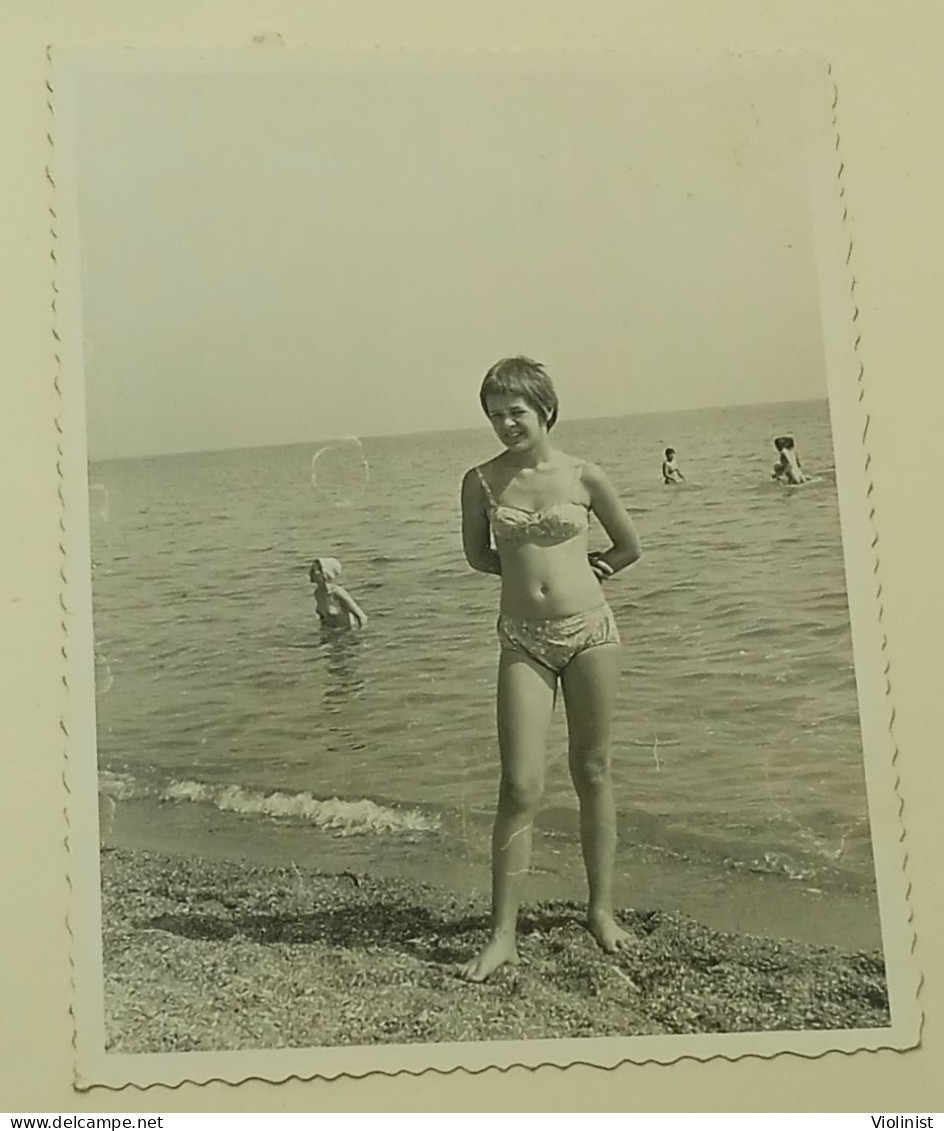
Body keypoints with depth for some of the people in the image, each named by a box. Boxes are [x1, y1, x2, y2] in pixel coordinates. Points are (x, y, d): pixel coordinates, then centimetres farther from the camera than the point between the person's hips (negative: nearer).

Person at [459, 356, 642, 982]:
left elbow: (630, 544, 12)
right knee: (521, 788, -5)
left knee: (593, 773, 9)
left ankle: (602, 908, 24)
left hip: (590, 631, 0)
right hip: (524, 642, 0)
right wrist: (529, 572, 7)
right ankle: (504, 934, 3)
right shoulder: (481, 481, 0)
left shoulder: (583, 477, -2)